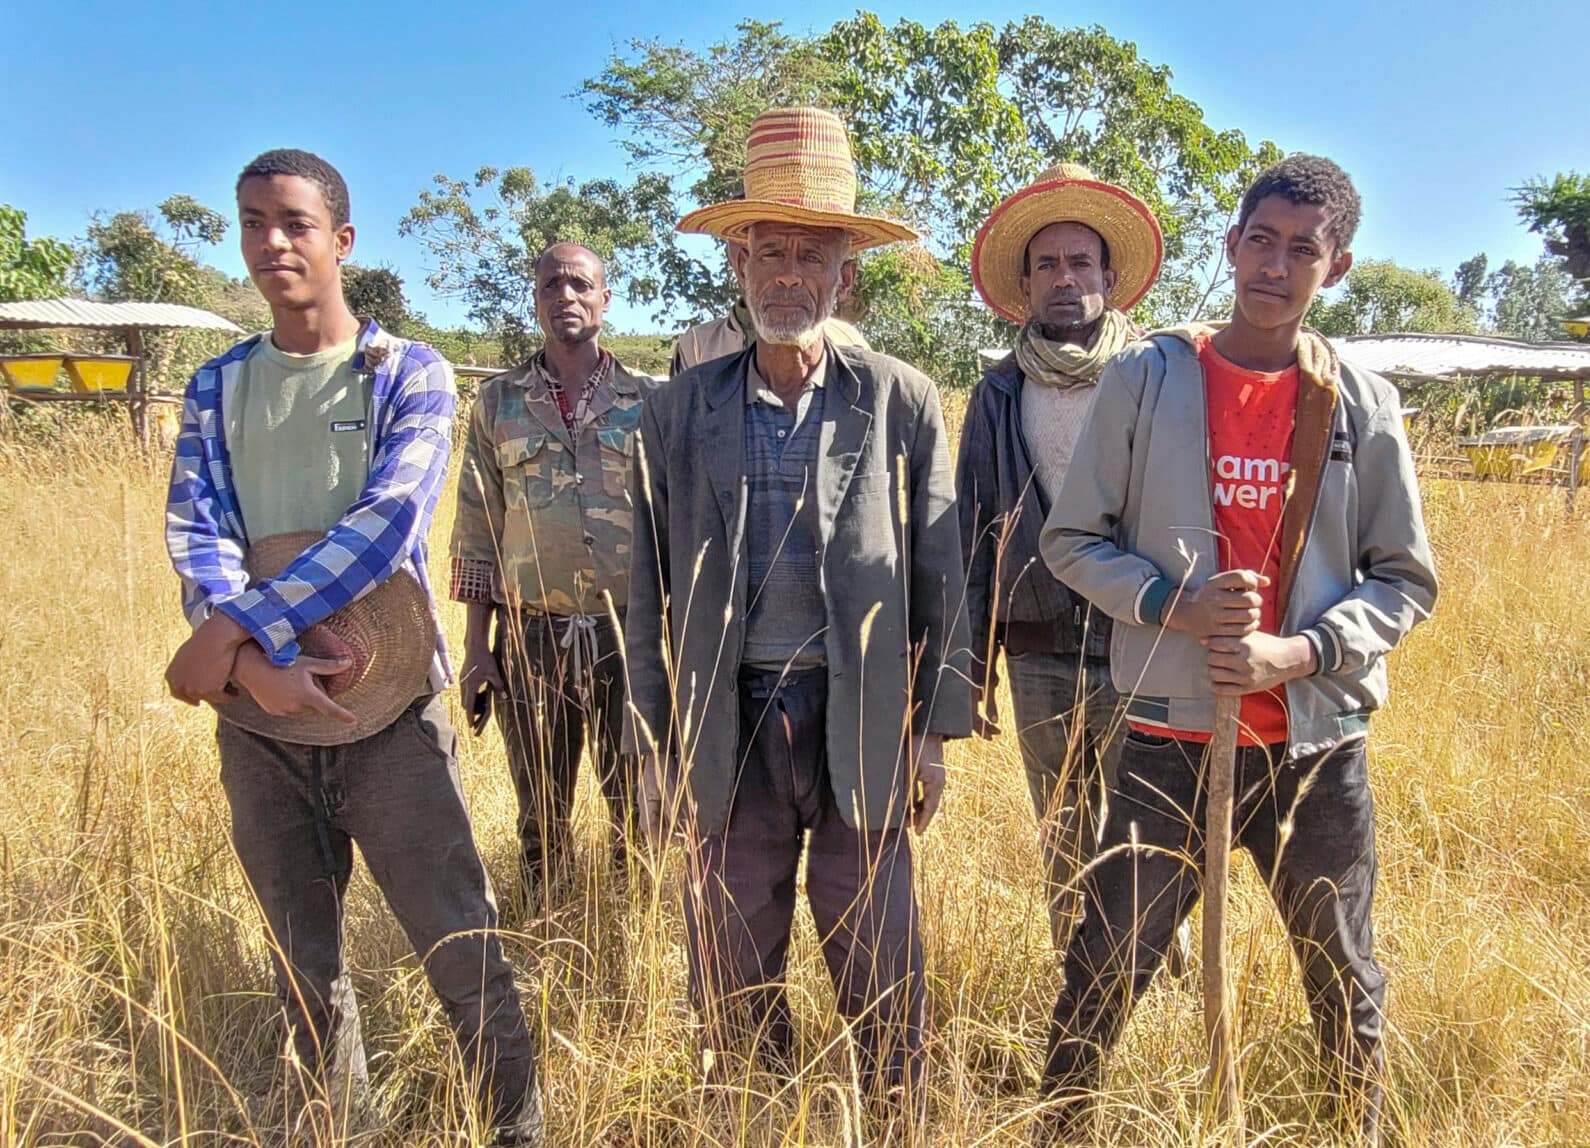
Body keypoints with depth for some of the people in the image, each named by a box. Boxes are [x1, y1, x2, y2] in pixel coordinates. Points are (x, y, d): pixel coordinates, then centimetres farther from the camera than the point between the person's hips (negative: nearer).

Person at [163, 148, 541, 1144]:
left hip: (388, 714, -3)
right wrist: (260, 658, -19)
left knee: (464, 953, -2)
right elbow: (193, 535, -1)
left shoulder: (411, 373, 0)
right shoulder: (219, 387, 11)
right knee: (305, 967, 16)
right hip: (260, 721, 4)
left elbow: (387, 521, -15)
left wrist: (232, 630, -18)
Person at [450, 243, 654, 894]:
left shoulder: (647, 400, 4)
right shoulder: (497, 403, 7)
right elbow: (478, 530, 8)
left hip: (629, 632, -1)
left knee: (637, 806, 9)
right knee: (541, 813, 12)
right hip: (532, 636, 1)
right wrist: (476, 645, 3)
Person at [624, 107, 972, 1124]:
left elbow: (941, 576, 1)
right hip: (727, 730, 2)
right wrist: (656, 747, 5)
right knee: (734, 981, 14)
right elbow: (651, 594, 6)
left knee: (881, 979, 10)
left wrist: (936, 730, 0)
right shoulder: (679, 412, 4)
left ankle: (900, 1124, 33)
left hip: (861, 727, -1)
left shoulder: (904, 403, 0)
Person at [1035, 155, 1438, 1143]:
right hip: (1171, 739, -2)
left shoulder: (1364, 405, 2)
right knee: (1107, 974, 8)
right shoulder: (1146, 378, -2)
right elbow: (1072, 540, 0)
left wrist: (1297, 652, -13)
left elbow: (1406, 579, 4)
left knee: (1346, 983, 20)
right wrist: (1173, 604, -17)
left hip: (1320, 740, 2)